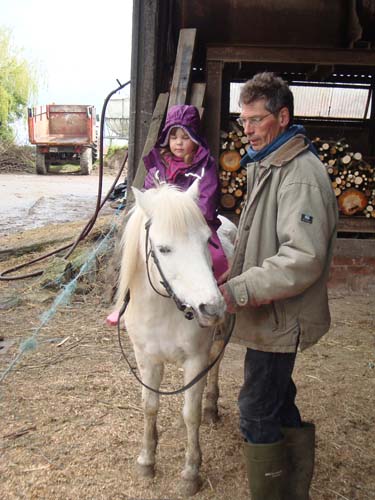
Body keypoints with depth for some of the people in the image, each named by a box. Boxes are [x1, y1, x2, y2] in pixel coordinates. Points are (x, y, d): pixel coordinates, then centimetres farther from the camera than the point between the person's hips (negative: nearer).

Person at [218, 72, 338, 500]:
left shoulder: (301, 175, -22)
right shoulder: (266, 166, 11)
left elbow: (303, 259, -31)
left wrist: (238, 291, -32)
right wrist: (234, 272, 15)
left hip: (280, 319, -10)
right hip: (270, 316, 10)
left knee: (257, 415, 2)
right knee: (279, 405, 23)